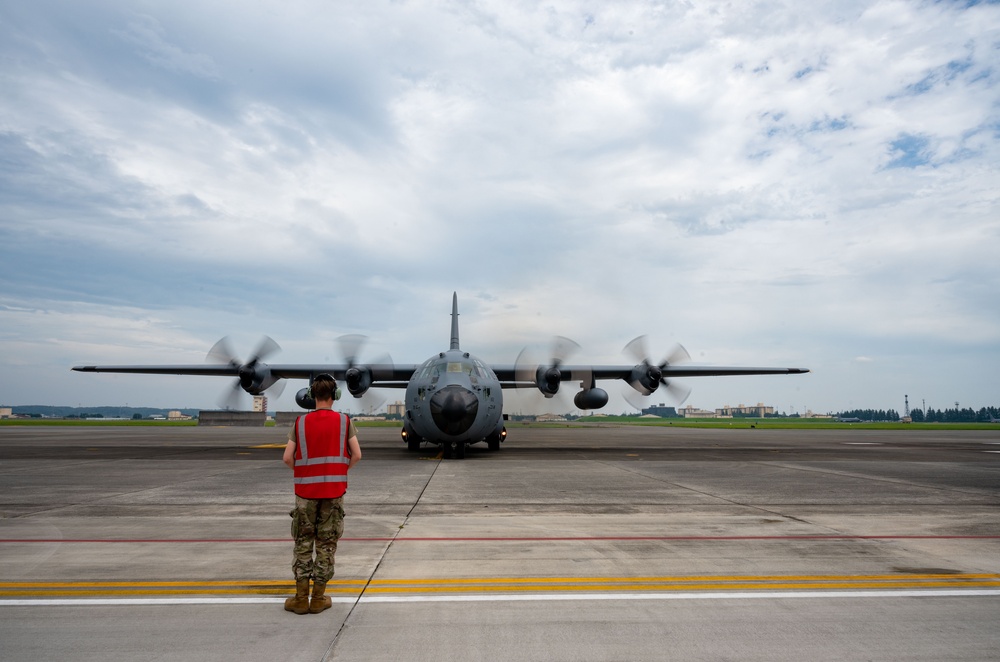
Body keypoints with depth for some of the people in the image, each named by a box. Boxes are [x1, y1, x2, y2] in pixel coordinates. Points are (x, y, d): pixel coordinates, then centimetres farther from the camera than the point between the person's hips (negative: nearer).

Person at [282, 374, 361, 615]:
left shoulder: (301, 422, -1)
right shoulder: (344, 421, -2)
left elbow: (287, 458, -5)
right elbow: (356, 455, -7)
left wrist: (302, 472, 12)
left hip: (305, 491, 0)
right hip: (334, 491, 0)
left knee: (303, 543, 12)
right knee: (327, 544, 9)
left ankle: (301, 598, 15)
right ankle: (318, 598, 15)